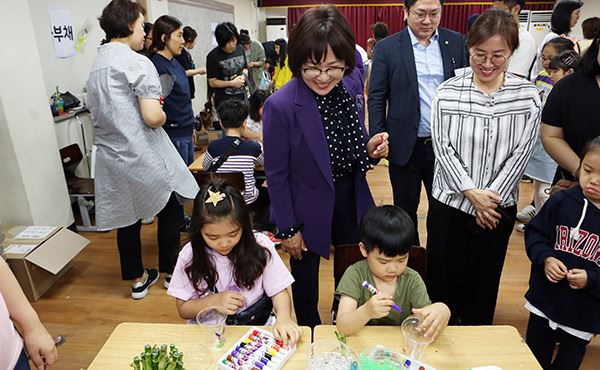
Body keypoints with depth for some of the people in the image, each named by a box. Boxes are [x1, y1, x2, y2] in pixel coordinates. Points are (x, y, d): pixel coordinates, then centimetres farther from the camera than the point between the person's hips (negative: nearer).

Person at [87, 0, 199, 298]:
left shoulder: (96, 65, 10)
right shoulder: (138, 63, -14)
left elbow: (97, 111, 15)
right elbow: (152, 117, -22)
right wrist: (163, 115, -2)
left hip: (111, 156, 7)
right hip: (144, 156, -7)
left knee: (128, 216, 16)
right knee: (170, 211, 12)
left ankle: (137, 279, 29)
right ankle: (171, 272, 26)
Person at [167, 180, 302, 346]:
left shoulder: (260, 246, -11)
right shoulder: (190, 256, -8)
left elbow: (278, 291, -4)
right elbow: (183, 309, 1)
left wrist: (283, 317, -24)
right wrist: (213, 302, -16)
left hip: (257, 326, 0)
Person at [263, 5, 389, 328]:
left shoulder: (352, 85, -8)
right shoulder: (280, 105, -24)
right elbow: (276, 174, -15)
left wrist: (371, 148, -15)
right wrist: (288, 228, -9)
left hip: (351, 198, 5)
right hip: (308, 206, -5)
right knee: (305, 279, 18)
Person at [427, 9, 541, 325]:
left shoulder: (528, 95, -3)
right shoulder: (447, 92, -6)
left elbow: (521, 152, -4)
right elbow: (443, 148, -8)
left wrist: (491, 196, -11)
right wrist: (471, 192, -15)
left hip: (498, 206, 1)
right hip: (450, 202, -1)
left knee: (484, 277, 16)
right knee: (443, 275, 10)